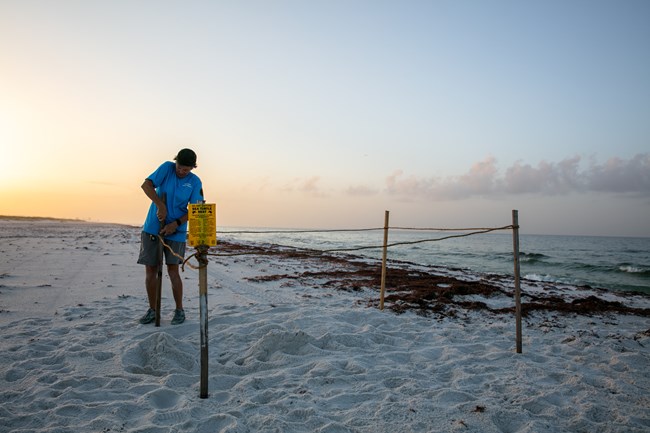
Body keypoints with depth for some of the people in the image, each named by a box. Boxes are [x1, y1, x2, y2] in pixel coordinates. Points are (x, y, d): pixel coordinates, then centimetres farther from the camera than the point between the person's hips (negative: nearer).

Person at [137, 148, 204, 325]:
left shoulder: (195, 182, -1)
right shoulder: (167, 167, -2)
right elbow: (146, 185, -13)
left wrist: (176, 224, -17)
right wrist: (160, 205, -24)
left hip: (176, 231, -1)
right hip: (152, 228, 1)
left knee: (173, 270, -7)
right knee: (150, 270, 3)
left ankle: (179, 310, 9)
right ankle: (152, 310, 18)